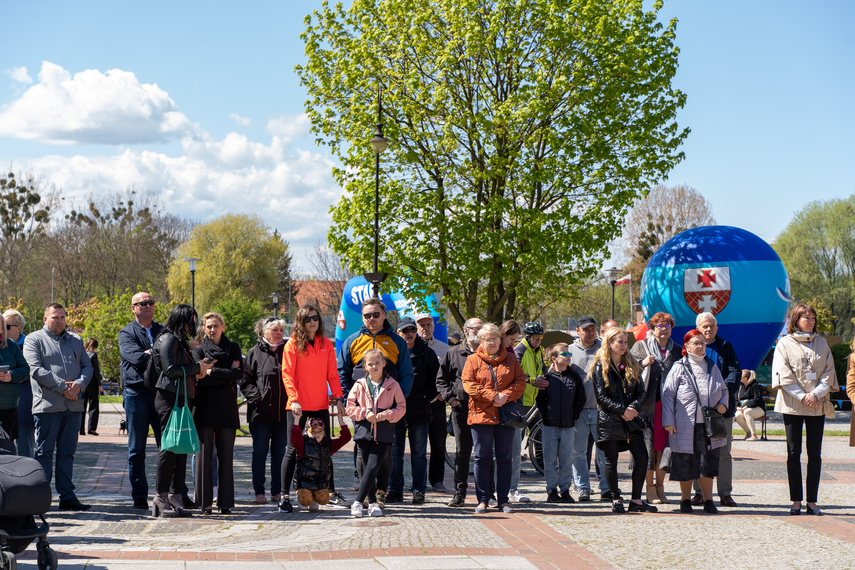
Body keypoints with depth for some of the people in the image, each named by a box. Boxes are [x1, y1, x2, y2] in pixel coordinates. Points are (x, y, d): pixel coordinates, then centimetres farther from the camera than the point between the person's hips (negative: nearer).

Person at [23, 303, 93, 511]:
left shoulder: (75, 340, 19)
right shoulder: (34, 340, 3)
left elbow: (87, 366, 13)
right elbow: (36, 370, -9)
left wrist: (79, 384, -8)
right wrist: (63, 386, -14)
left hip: (73, 405, 5)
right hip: (47, 405, -5)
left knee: (67, 452, 7)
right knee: (44, 452, -1)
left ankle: (67, 496, 11)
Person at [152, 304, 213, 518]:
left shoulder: (179, 341, 21)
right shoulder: (168, 339, -8)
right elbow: (170, 370, -17)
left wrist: (198, 370, 4)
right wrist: (197, 368, -9)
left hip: (180, 399, 10)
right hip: (169, 398, -10)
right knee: (169, 447, -8)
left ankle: (176, 497, 10)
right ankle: (161, 498, -5)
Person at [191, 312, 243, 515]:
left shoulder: (233, 349, 13)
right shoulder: (199, 349, 8)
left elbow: (239, 373, -3)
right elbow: (200, 378, -7)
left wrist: (212, 372, -6)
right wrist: (226, 373, -7)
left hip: (227, 407, 1)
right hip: (205, 407, -1)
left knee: (226, 455, 0)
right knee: (204, 454, -4)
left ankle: (225, 502, 3)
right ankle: (204, 502, -1)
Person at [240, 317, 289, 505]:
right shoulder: (255, 353, 3)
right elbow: (246, 382, 0)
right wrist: (257, 398, -13)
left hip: (283, 412, 2)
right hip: (261, 412, -2)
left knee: (279, 453, 7)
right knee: (260, 452, 2)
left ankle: (277, 491, 14)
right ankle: (259, 491, 8)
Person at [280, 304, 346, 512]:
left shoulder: (326, 344, 9)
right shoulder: (293, 345, -3)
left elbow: (332, 374, 11)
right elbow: (287, 375, -7)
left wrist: (338, 397, 1)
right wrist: (294, 399, -18)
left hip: (321, 406, 4)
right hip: (299, 407, -4)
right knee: (293, 450, -4)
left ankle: (331, 492, 21)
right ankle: (285, 495, -1)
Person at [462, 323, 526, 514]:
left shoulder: (510, 360, 12)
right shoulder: (473, 360, 5)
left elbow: (520, 382, 4)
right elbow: (468, 384, -6)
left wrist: (506, 395, -14)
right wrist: (492, 396, -15)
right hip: (481, 414, -2)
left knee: (504, 458, 5)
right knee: (482, 457, 0)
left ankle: (503, 499, 12)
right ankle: (482, 500, 7)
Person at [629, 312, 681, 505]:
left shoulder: (677, 350, 15)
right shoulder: (640, 346, 7)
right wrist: (642, 363, -12)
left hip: (668, 406, 3)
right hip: (648, 404, -3)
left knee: (663, 445, 4)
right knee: (648, 444, -3)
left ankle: (660, 488, 13)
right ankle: (650, 490, 2)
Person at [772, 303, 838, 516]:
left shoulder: (821, 343, 12)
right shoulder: (785, 343, 3)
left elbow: (828, 372, 6)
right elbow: (783, 375, -4)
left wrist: (816, 394, -9)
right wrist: (802, 396, -13)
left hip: (817, 405, 2)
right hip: (792, 404, -2)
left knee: (815, 453, 1)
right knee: (794, 452, -1)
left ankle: (812, 501, 5)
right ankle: (796, 501, 4)